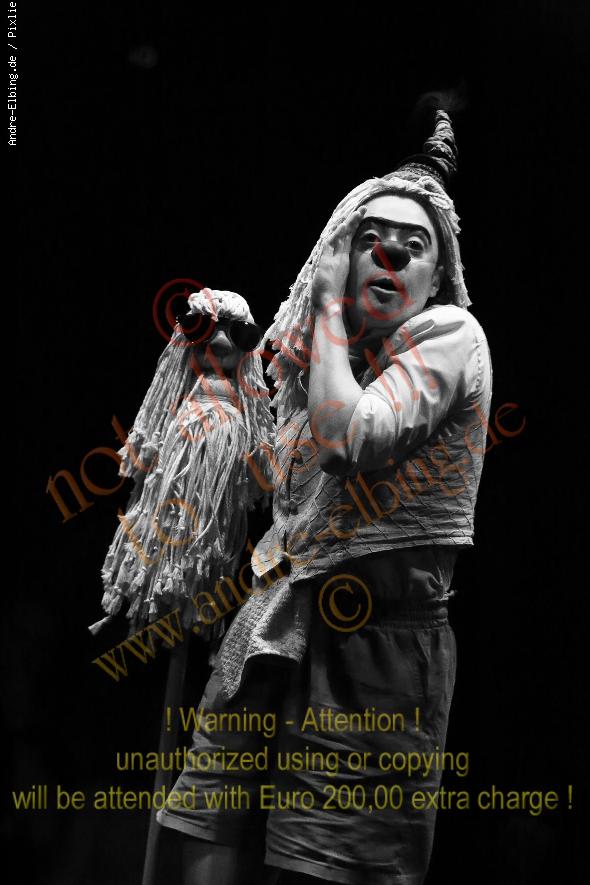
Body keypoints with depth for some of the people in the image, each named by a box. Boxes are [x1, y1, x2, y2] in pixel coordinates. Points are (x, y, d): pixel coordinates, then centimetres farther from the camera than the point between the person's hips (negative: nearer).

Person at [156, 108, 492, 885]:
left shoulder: (449, 335, -4)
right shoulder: (313, 349, 17)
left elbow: (354, 436, -20)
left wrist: (328, 309, -4)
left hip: (376, 643, -6)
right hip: (275, 635, 6)